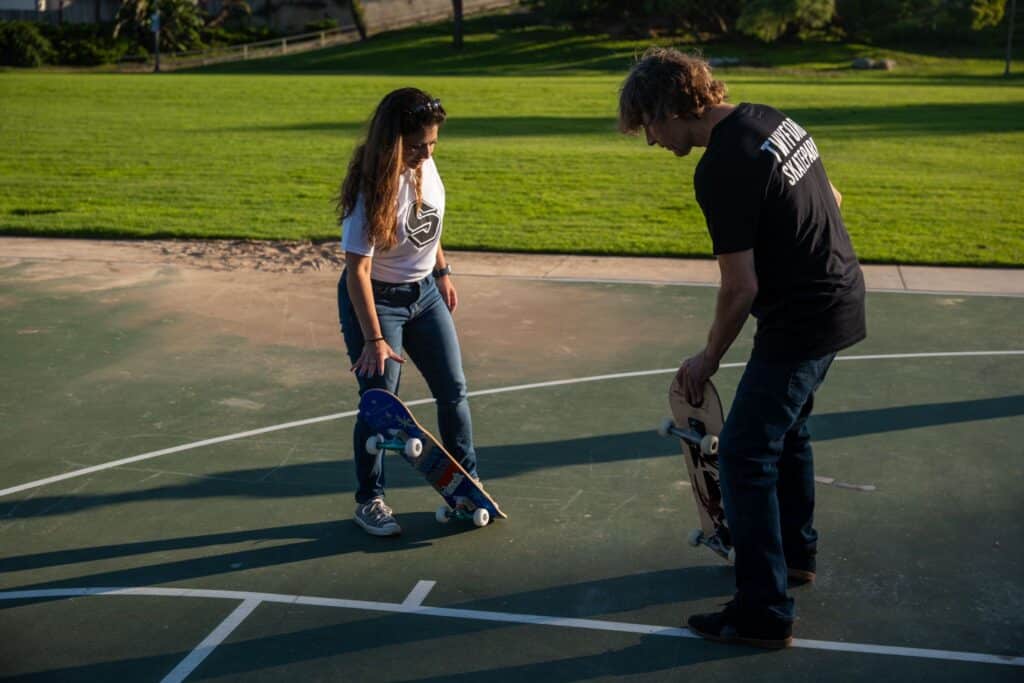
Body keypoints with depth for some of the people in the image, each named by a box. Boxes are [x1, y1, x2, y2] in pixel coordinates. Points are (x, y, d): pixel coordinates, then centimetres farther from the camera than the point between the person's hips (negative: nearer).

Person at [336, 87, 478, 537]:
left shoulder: (425, 166, -7)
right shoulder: (372, 190, -26)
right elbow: (357, 271, -28)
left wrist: (442, 272, 17)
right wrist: (374, 339, -30)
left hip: (424, 293, 7)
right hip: (375, 299, -7)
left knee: (454, 390, 10)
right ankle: (369, 501, 16)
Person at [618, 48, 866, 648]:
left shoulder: (719, 171, -23)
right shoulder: (773, 119, 4)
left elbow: (741, 288, -21)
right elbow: (831, 200, 16)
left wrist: (707, 361, -8)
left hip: (801, 323, -10)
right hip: (842, 299, 10)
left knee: (744, 456, -1)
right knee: (787, 431, 25)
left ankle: (765, 614, 7)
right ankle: (797, 553, 43)